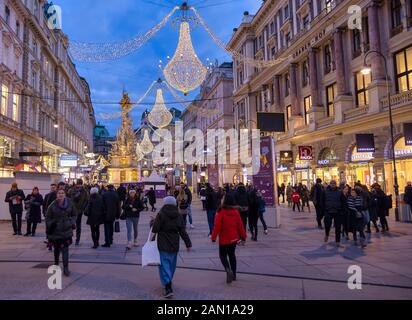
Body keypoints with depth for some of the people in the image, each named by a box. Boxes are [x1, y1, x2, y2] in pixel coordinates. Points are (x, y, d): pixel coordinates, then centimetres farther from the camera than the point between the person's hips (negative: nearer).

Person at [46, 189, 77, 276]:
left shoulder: (70, 204, -4)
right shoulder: (53, 205, -8)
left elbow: (74, 214, 10)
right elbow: (48, 217, 0)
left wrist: (72, 222, -2)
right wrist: (49, 226, -6)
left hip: (66, 230, 0)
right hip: (55, 230, 0)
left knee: (65, 249, -6)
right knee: (56, 248, 17)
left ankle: (65, 268, -1)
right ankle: (56, 264, 41)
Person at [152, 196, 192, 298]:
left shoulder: (161, 214, -11)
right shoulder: (179, 216, 2)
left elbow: (155, 229, -12)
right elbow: (183, 232, 1)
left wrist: (153, 222, 8)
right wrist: (188, 243, 6)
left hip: (163, 245, -5)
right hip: (174, 245, 5)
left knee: (164, 264, -2)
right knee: (172, 264, 20)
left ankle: (168, 288, -11)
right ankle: (168, 282, 38)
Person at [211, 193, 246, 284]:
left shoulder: (221, 212, -17)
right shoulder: (236, 211, -2)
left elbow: (217, 225, -17)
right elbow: (240, 225, 3)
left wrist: (213, 237, -9)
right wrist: (243, 235, 13)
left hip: (224, 239, -5)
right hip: (234, 238, 5)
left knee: (222, 255, 8)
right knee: (232, 255, 18)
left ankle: (228, 270, -18)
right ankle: (233, 275, 22)